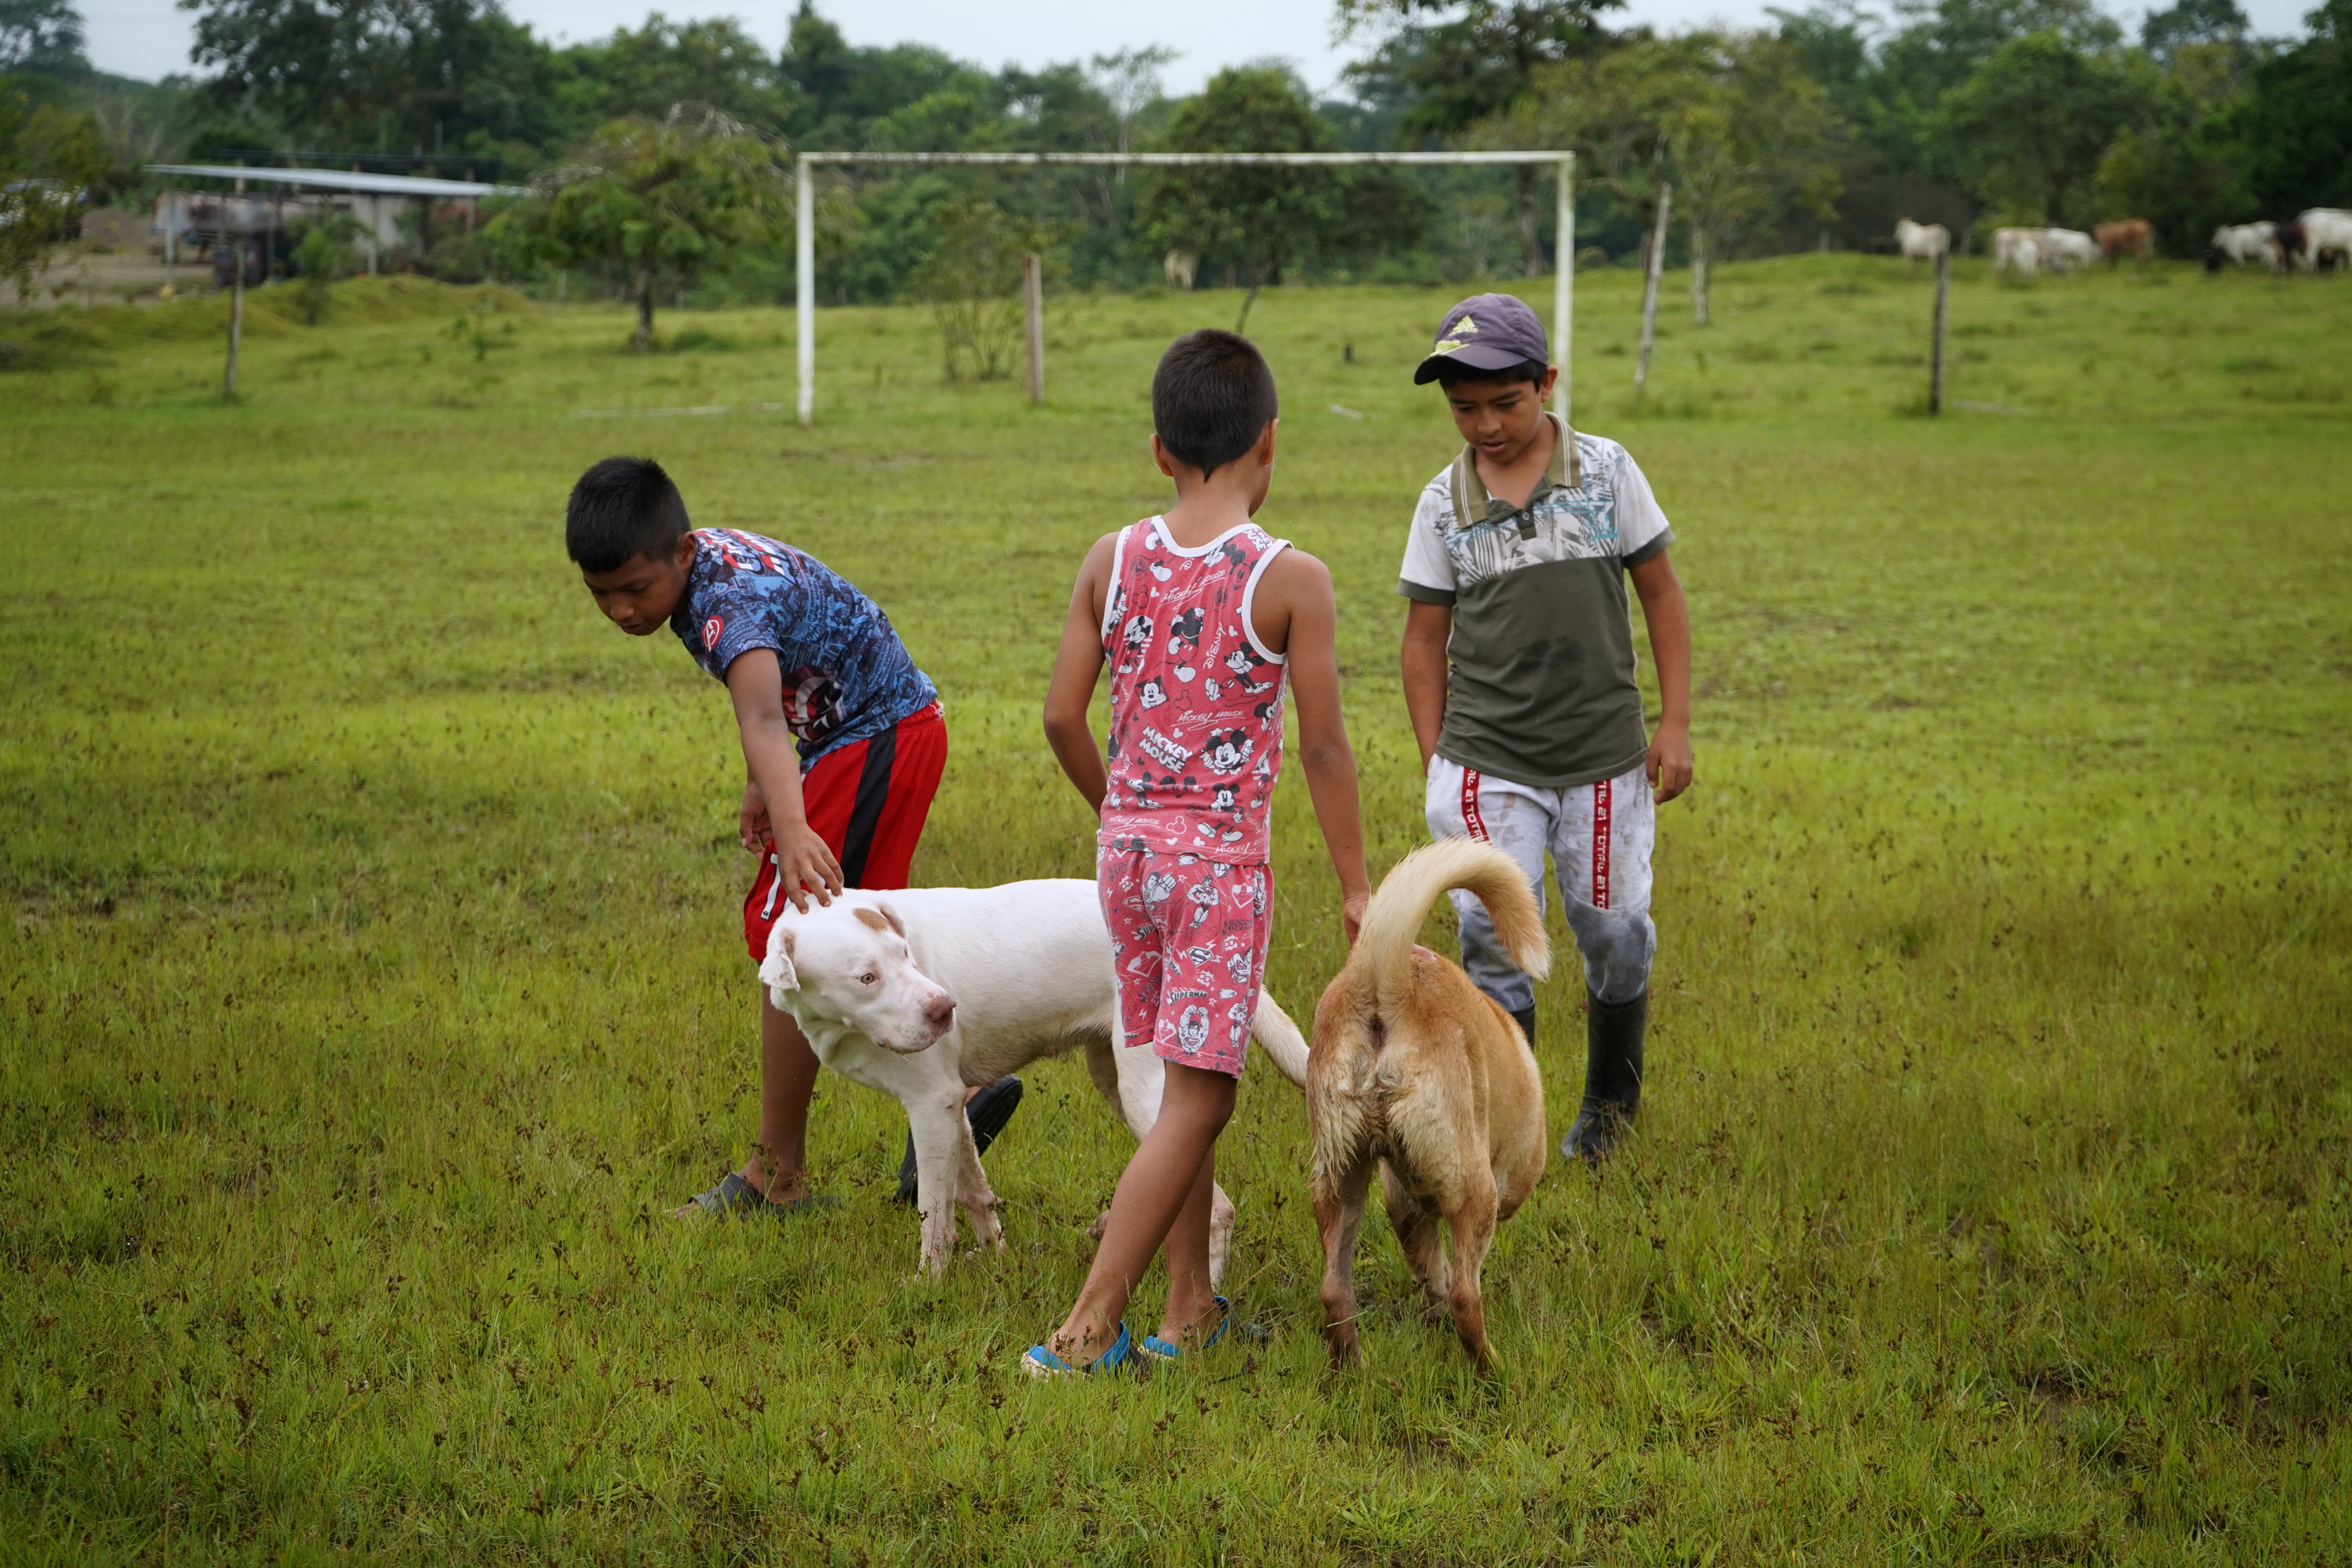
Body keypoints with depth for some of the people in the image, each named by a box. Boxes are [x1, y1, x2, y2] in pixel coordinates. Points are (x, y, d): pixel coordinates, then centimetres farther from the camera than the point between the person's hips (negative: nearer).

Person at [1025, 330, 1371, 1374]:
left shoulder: (1112, 561, 1)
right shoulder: (1291, 580, -10)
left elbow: (1063, 717, 1)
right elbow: (1322, 748, -8)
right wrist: (1355, 886, 1)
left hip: (1129, 849, 5)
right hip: (1223, 857, -5)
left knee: (1189, 1084, 18)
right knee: (1193, 1100, -1)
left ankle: (1190, 1307, 23)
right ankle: (1087, 1328, -6)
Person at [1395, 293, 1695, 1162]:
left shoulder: (1606, 471, -1)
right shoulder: (1444, 503, 1)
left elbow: (1662, 595, 5)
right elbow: (1426, 638, 7)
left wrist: (1675, 724, 0)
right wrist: (1436, 765, 3)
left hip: (1605, 758, 0)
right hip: (1487, 763, 0)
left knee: (1614, 934, 9)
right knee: (1493, 936, -8)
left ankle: (1610, 1106, 32)